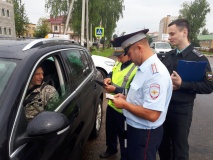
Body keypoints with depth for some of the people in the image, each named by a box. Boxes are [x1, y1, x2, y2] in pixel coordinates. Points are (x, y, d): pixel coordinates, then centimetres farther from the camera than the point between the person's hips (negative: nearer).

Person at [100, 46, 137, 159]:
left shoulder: (137, 69, -26)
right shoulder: (118, 63, 2)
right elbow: (112, 73, 19)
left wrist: (115, 89, -31)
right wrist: (108, 78, -4)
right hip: (111, 104, 9)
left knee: (123, 135, 12)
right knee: (110, 130, 27)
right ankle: (111, 149, 53)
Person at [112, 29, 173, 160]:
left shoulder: (156, 73, -28)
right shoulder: (144, 68, 2)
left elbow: (152, 114, -31)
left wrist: (124, 104, -20)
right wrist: (126, 98, 1)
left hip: (145, 134, -8)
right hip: (135, 128, 9)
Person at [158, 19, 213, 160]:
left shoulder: (198, 59, -10)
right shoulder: (169, 56, 8)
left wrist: (182, 84, -24)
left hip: (181, 109, -5)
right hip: (163, 106, 5)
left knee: (179, 147, 11)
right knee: (162, 144, 19)